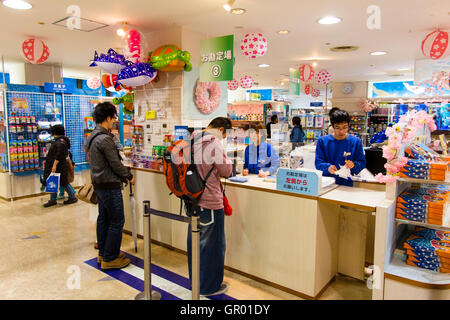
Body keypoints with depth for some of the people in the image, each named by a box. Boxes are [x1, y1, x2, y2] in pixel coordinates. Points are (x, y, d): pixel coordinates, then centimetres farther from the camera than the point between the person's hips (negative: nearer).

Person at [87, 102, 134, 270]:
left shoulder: (92, 137, 11)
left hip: (98, 183, 10)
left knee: (103, 218, 18)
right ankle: (109, 258, 8)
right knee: (117, 221, -1)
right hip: (109, 185, -10)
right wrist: (129, 176, -3)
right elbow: (116, 164, -19)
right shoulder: (105, 139, -21)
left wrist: (123, 174, 15)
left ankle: (103, 253, 29)